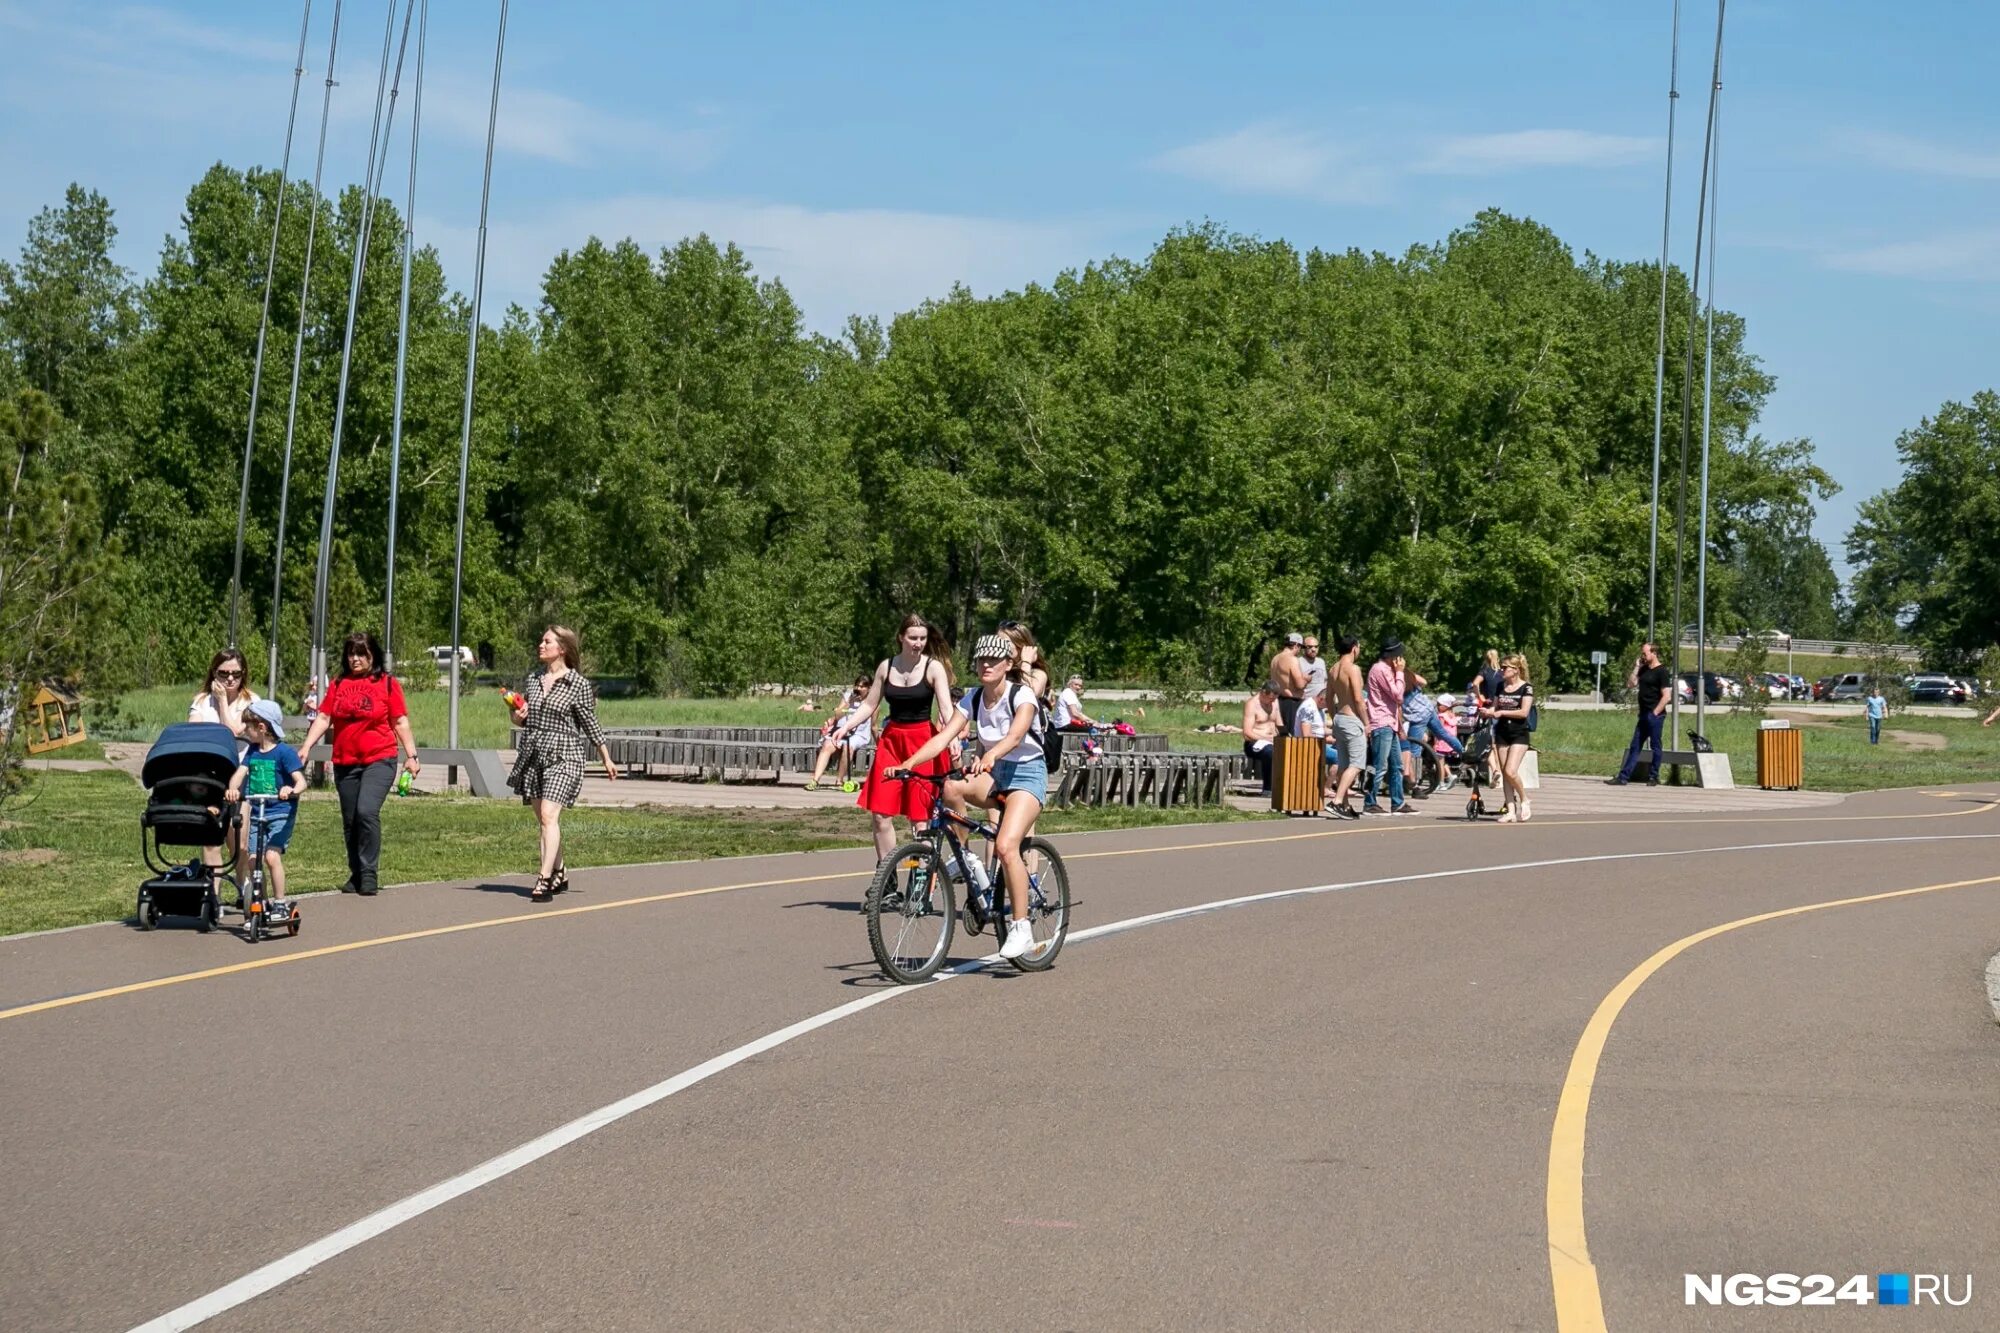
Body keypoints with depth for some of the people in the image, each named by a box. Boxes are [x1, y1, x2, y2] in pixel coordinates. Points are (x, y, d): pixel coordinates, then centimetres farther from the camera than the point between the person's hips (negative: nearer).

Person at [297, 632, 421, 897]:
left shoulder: (387, 683, 3)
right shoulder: (338, 684, 10)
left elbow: (400, 722, 2)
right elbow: (323, 718, 7)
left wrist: (411, 755, -4)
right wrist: (306, 747, -5)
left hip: (379, 760, -4)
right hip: (344, 763, 4)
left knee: (367, 811, -21)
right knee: (349, 821, 10)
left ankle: (368, 874, -12)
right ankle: (356, 875, 23)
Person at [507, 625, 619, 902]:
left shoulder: (578, 684, -5)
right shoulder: (533, 679, 11)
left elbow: (590, 724, 2)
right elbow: (522, 720, 22)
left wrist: (606, 760, 5)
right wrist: (518, 716, -1)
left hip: (562, 757, -6)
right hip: (532, 755, 6)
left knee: (549, 816, -18)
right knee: (543, 820, 12)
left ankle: (544, 879, -21)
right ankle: (559, 873, 27)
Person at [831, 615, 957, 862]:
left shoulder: (934, 667, -5)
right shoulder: (886, 667, 5)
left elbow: (946, 708, -13)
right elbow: (869, 705, 11)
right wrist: (845, 728, -4)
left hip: (922, 741, -3)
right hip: (891, 740, 4)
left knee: (920, 815, -3)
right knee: (881, 814, -1)